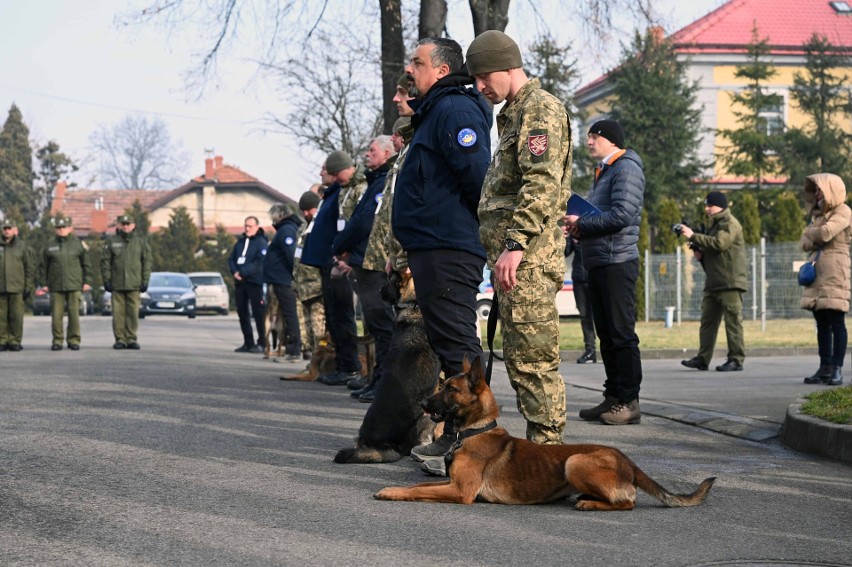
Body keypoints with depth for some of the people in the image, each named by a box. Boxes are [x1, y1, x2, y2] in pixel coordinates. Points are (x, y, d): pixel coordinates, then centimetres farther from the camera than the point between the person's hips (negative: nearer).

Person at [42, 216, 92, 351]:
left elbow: (86, 264, 7)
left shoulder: (79, 244, 4)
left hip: (74, 285, -1)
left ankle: (73, 340, 8)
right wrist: (44, 283, 8)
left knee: (74, 314, -2)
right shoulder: (50, 245, 8)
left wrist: (86, 281, 2)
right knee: (56, 314, -2)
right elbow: (44, 266, 13)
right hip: (56, 286, 1)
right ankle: (57, 341, 6)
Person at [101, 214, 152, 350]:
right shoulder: (111, 241, 6)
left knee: (133, 312, -1)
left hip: (134, 284, 0)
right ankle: (120, 339, 5)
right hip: (117, 284, 0)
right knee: (118, 312, 0)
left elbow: (147, 261, 7)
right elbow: (105, 261, 6)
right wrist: (106, 280, -1)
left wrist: (145, 281, 0)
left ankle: (131, 339, 5)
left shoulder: (141, 241, 8)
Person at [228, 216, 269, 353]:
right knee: (242, 312, 9)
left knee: (258, 313, -6)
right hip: (240, 282, 7)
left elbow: (260, 263, -15)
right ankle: (248, 343, 17)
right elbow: (231, 259, 15)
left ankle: (262, 343, -2)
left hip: (254, 282, -7)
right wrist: (235, 272, -4)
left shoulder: (261, 243, -4)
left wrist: (243, 272, -19)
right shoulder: (240, 242, 17)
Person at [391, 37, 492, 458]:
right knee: (449, 344, 14)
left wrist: (479, 225, -11)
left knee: (457, 344, -12)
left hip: (447, 250, -11)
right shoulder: (433, 112, 23)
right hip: (433, 249, 11)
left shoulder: (453, 110, -11)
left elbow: (477, 172, -22)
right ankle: (456, 436, 21)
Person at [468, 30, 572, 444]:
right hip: (513, 257, 11)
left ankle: (546, 446, -7)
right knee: (519, 356, 12)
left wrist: (515, 244, -26)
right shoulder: (515, 113, 23)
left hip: (530, 259, -11)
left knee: (533, 358, -10)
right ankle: (537, 442, 17)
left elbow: (542, 184, -21)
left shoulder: (541, 109, -9)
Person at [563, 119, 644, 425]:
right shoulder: (603, 171, 22)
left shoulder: (626, 168, -9)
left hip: (617, 262, -10)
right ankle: (613, 397, 16)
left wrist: (582, 224, -12)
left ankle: (628, 401, -6)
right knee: (607, 335, 11)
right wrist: (578, 226, 6)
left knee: (622, 334, -8)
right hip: (597, 262, 10)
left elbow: (622, 214, -21)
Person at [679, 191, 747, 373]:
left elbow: (719, 243, -23)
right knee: (707, 320, 7)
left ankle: (736, 360, -4)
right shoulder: (714, 225, 22)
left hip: (730, 283, -9)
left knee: (732, 321, -6)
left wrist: (693, 236, -18)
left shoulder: (730, 224, -7)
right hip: (713, 283, 9)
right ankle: (702, 359, 9)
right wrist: (700, 254, 8)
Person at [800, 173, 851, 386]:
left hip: (834, 274, -8)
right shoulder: (818, 213, 20)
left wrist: (810, 235, 2)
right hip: (816, 273, 8)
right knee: (822, 324, 7)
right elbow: (805, 242, 14)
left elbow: (826, 233, -19)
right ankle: (825, 368, 10)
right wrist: (817, 238, -8)